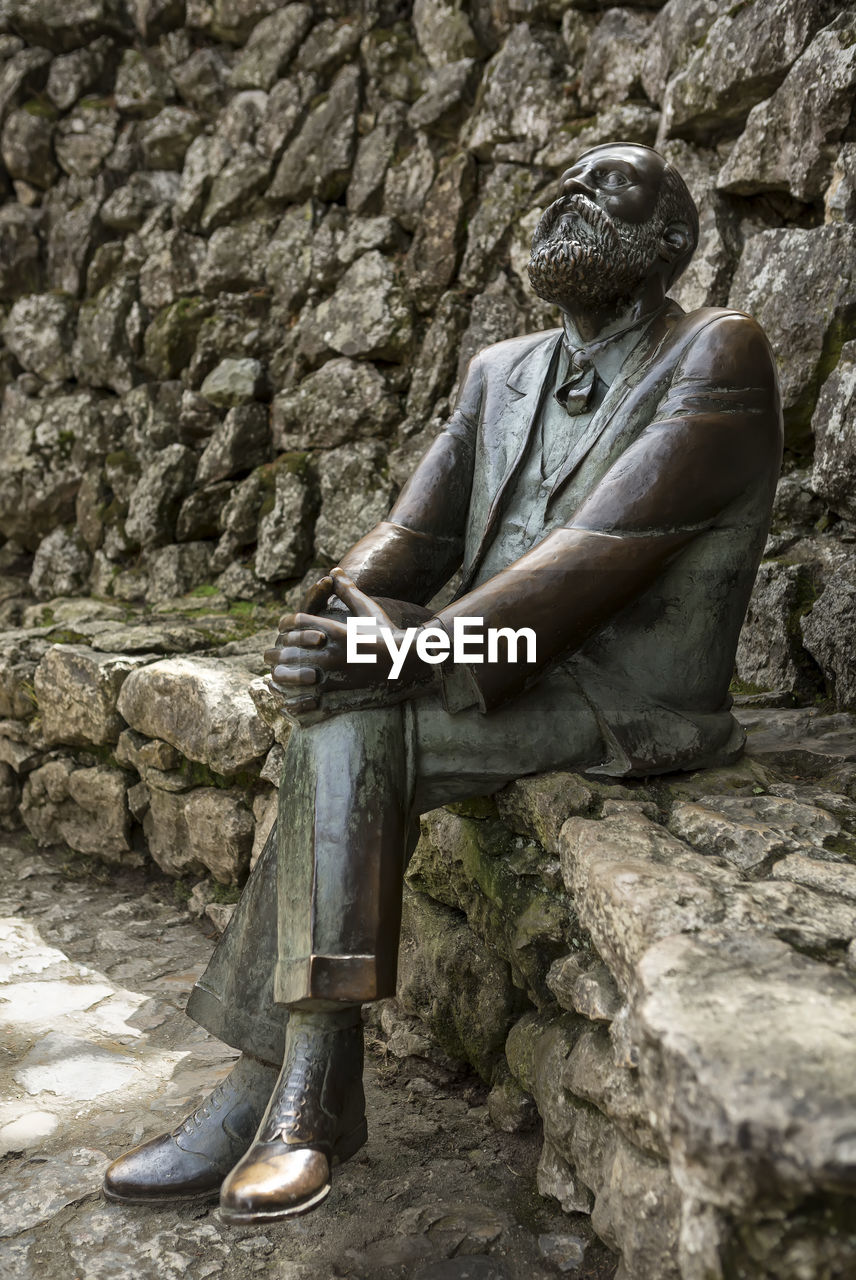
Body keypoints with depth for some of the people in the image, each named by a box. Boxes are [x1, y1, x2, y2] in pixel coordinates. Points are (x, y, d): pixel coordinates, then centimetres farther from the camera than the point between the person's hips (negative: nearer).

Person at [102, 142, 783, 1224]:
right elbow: (415, 534, 8)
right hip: (503, 672, 6)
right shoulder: (501, 371, 15)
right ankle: (301, 1084, -14)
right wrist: (345, 607, -15)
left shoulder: (718, 360, -7)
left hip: (630, 702, -6)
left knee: (347, 729, -25)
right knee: (341, 718, -21)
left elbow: (601, 553, -20)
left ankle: (278, 1086, -17)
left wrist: (410, 652, -26)